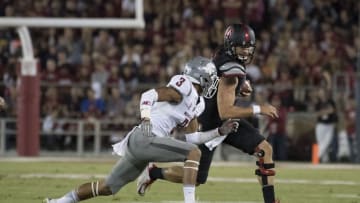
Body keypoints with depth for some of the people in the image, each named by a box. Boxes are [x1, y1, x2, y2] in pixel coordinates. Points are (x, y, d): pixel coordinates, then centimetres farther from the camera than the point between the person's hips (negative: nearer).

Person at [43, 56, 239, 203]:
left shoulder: (197, 103, 20)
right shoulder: (184, 87, -8)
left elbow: (192, 137, 23)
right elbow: (149, 95, -16)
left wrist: (220, 131, 19)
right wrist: (146, 119, -31)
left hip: (139, 144, 9)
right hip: (144, 138, -9)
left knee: (107, 187, 14)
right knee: (194, 153, -16)